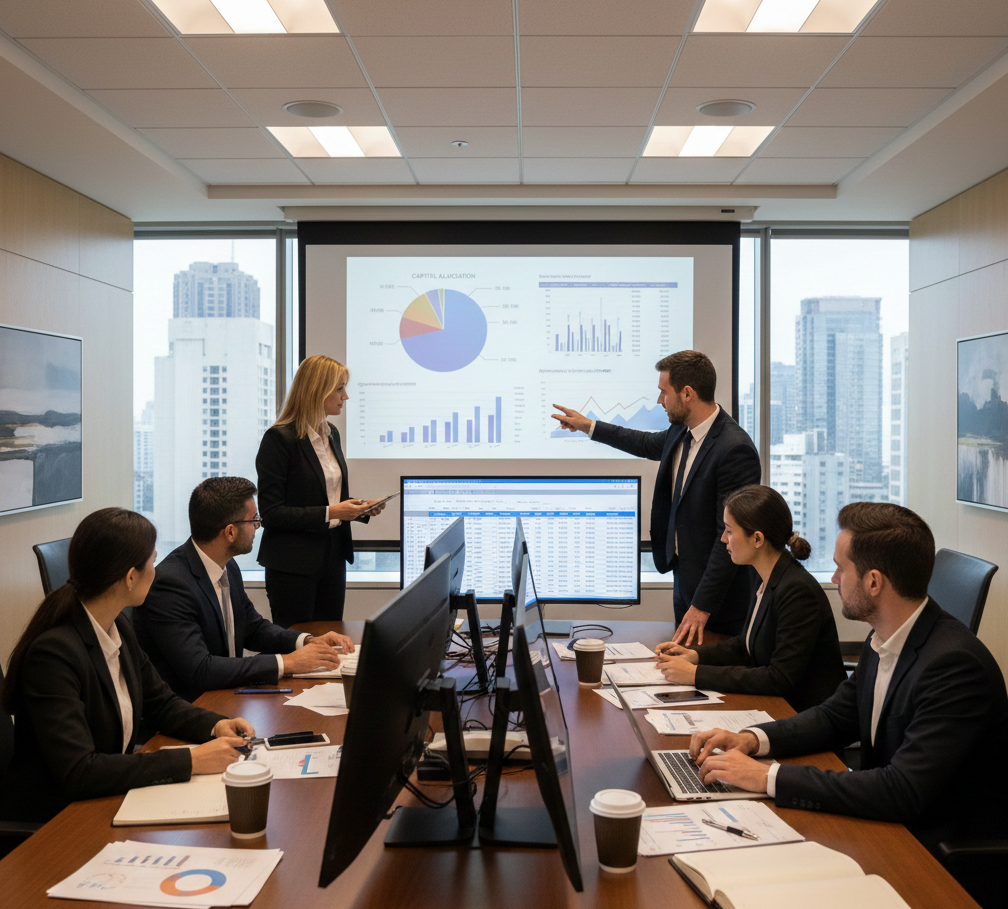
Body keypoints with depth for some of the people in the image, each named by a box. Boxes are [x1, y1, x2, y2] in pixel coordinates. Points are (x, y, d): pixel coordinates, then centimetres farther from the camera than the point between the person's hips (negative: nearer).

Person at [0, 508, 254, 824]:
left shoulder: (118, 628, 3)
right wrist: (191, 761, -29)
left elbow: (161, 703, 15)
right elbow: (77, 771, -29)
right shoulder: (53, 652, -24)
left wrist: (216, 725, -5)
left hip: (111, 801, 8)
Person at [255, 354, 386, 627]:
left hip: (332, 558, 8)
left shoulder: (331, 433, 11)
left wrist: (359, 508, 3)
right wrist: (329, 513, -22)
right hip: (294, 564, -7)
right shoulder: (279, 438, -14)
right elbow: (271, 512, -17)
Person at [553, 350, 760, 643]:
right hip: (684, 581, 9)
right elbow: (649, 444, 28)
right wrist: (588, 426, 35)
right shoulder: (681, 432, 3)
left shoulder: (735, 449, -25)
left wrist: (702, 605, -23)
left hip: (719, 597, -9)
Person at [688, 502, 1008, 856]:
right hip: (886, 821, 7)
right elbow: (836, 717, 14)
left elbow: (904, 791, -32)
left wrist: (769, 777, -30)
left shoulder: (955, 664, -27)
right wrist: (750, 739, -4)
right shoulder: (883, 642, 1)